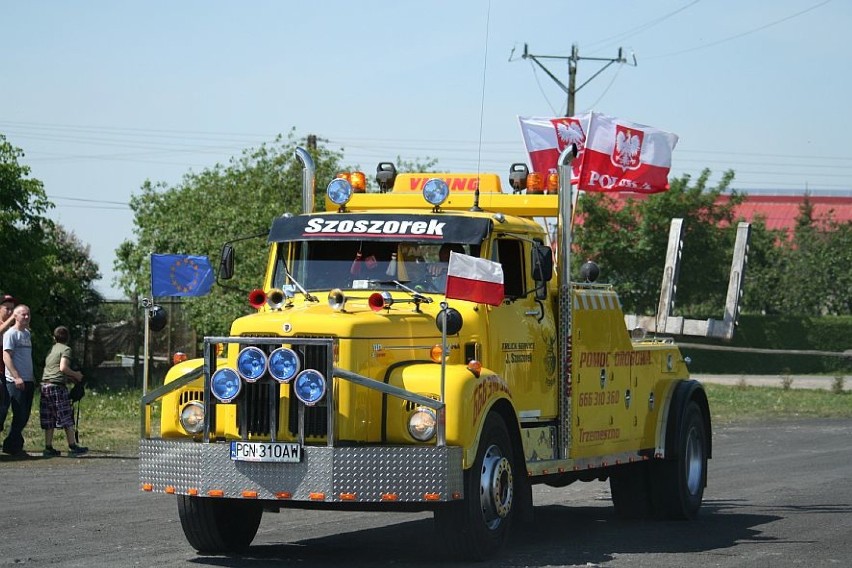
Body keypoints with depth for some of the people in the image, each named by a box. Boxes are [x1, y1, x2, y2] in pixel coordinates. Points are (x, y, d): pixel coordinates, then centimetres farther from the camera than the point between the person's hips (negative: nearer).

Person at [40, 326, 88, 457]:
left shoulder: (51, 349, 19)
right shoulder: (66, 349, -3)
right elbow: (63, 367, -16)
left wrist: (71, 377, 23)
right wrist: (76, 375, -1)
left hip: (45, 385, 7)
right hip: (57, 385, -7)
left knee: (49, 420, 8)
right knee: (66, 418, -2)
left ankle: (48, 448, 6)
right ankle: (72, 447, -1)